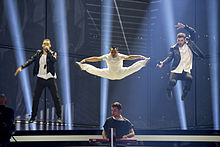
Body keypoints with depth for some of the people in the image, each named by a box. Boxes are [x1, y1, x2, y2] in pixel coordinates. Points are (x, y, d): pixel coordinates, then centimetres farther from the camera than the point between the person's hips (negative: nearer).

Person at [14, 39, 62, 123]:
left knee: (56, 97, -2)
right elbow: (30, 60, 0)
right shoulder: (38, 53, 6)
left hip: (50, 79, -2)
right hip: (40, 78, 2)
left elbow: (54, 60, -20)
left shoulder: (53, 53, 0)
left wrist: (48, 50, -20)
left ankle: (59, 117, 7)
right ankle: (33, 117, 12)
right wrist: (21, 67, -10)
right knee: (35, 98, 2)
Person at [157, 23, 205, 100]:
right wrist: (163, 63, -21)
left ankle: (184, 93, -3)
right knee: (172, 81, -26)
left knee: (189, 78, -31)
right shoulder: (174, 48, 8)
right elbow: (170, 57, -2)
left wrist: (185, 27, -12)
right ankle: (169, 90, 12)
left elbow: (193, 32, 3)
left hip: (186, 70, 0)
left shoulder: (189, 43, 10)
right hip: (176, 70, 0)